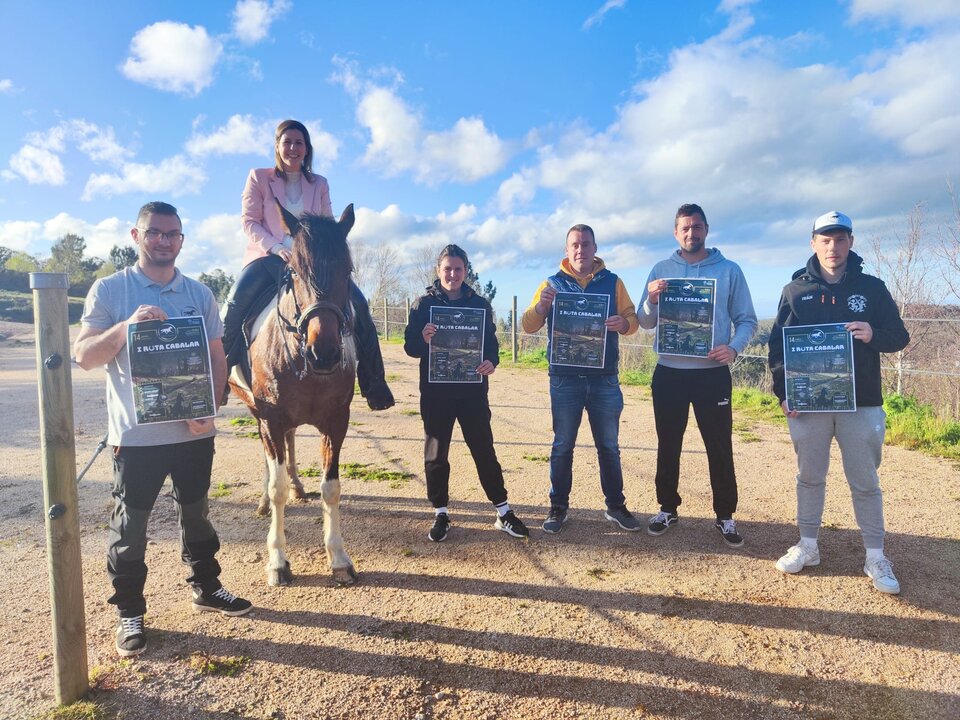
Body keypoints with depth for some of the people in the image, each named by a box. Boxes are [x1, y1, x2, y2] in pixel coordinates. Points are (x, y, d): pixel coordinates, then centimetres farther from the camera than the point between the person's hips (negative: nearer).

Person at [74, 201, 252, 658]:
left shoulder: (199, 294, 5)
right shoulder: (109, 290, -3)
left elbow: (217, 358, 5)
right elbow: (84, 356, -6)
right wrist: (127, 326, -24)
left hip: (194, 432, 3)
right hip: (135, 434, -2)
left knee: (195, 513, 17)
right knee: (130, 525, 7)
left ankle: (205, 587, 35)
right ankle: (129, 613, 24)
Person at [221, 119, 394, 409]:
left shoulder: (319, 184, 14)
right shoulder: (258, 177, 8)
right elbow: (250, 221, 1)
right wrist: (276, 248, -16)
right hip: (267, 256, -1)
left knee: (358, 302, -18)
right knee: (236, 301, -31)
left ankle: (372, 381, -11)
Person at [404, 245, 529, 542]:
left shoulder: (480, 305, 5)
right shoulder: (423, 304, 1)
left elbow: (491, 342, 7)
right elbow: (410, 347, 0)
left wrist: (491, 362, -15)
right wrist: (423, 339, -23)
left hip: (472, 390, 1)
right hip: (435, 392, 0)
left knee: (484, 451, 6)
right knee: (435, 454, 7)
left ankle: (503, 512, 17)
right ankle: (440, 514, 22)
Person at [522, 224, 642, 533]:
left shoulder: (613, 282, 7)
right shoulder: (552, 284, 4)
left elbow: (633, 320, 5)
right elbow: (528, 326, 0)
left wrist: (622, 323, -18)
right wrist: (542, 305, -20)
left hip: (605, 378, 1)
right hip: (565, 379, -1)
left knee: (609, 446, 10)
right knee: (562, 446, 7)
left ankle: (616, 506, 22)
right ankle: (558, 507, 18)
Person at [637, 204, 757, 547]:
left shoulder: (729, 270, 2)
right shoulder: (661, 270, 5)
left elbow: (747, 320, 3)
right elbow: (645, 323, 3)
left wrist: (734, 347, -17)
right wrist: (651, 299, -18)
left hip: (713, 374, -1)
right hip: (669, 373, 1)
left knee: (720, 448, 5)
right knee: (668, 445, 10)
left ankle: (725, 516, 19)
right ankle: (668, 508, 25)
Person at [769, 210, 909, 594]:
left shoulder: (872, 288, 3)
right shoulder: (795, 290, 4)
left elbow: (899, 336, 5)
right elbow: (777, 345, 3)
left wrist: (873, 335, -19)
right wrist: (783, 392, -7)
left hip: (860, 404, 0)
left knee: (865, 482, 7)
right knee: (810, 477, 11)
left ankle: (875, 557, 20)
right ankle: (807, 546, 24)